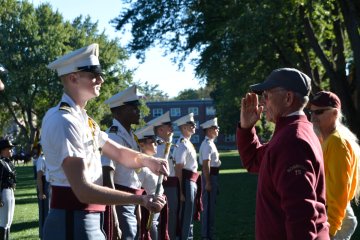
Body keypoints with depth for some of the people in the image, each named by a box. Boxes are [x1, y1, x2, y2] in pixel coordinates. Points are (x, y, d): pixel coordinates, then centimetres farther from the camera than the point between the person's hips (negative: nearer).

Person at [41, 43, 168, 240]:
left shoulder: (83, 120, 13)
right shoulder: (64, 122, -19)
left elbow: (119, 153, 16)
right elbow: (83, 190, -24)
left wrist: (146, 160, -6)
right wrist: (141, 200, -23)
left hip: (89, 220, 9)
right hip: (74, 222, -9)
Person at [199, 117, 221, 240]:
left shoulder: (210, 143, 14)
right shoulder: (207, 144, -17)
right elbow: (206, 164, -23)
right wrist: (207, 182, -24)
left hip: (213, 175, 10)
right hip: (209, 175, -10)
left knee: (211, 204, 17)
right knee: (208, 205, -4)